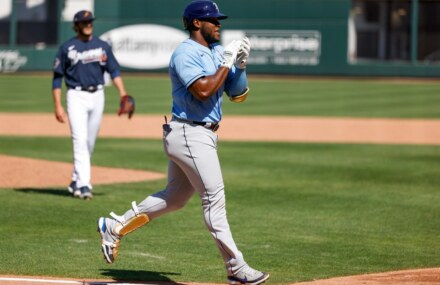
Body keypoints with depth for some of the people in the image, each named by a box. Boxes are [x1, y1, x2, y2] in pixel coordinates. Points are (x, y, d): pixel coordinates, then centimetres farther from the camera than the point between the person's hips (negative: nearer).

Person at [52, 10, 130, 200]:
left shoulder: (102, 46, 8)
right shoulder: (67, 48, 0)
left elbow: (114, 71, 5)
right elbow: (57, 78, 2)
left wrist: (123, 95, -10)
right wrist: (58, 106, -5)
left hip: (97, 96, 4)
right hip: (77, 96, -4)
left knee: (90, 142, 9)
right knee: (80, 140, -14)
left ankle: (76, 181, 22)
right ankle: (83, 184, -20)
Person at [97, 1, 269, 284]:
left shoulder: (216, 53, 14)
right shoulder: (185, 54, -12)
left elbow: (239, 94, 12)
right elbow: (203, 90, -25)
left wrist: (240, 65, -3)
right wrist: (226, 63, -17)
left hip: (203, 135, 10)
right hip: (189, 135, -10)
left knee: (175, 197, 17)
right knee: (215, 198, -11)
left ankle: (114, 227, 28)